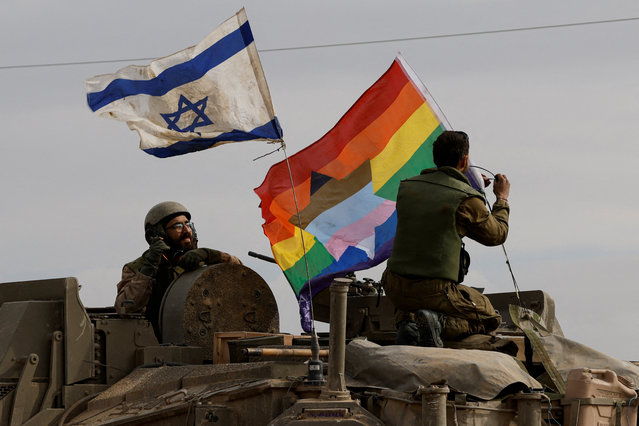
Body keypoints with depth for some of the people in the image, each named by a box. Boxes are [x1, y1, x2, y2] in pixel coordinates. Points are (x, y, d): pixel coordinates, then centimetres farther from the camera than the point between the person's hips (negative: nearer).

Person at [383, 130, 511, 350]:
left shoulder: (407, 187, 6)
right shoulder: (467, 200, -10)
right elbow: (497, 235, 7)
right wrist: (502, 198, 24)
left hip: (395, 286, 5)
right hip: (436, 291, -5)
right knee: (491, 318, 19)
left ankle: (406, 320, 4)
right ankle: (441, 323, -11)